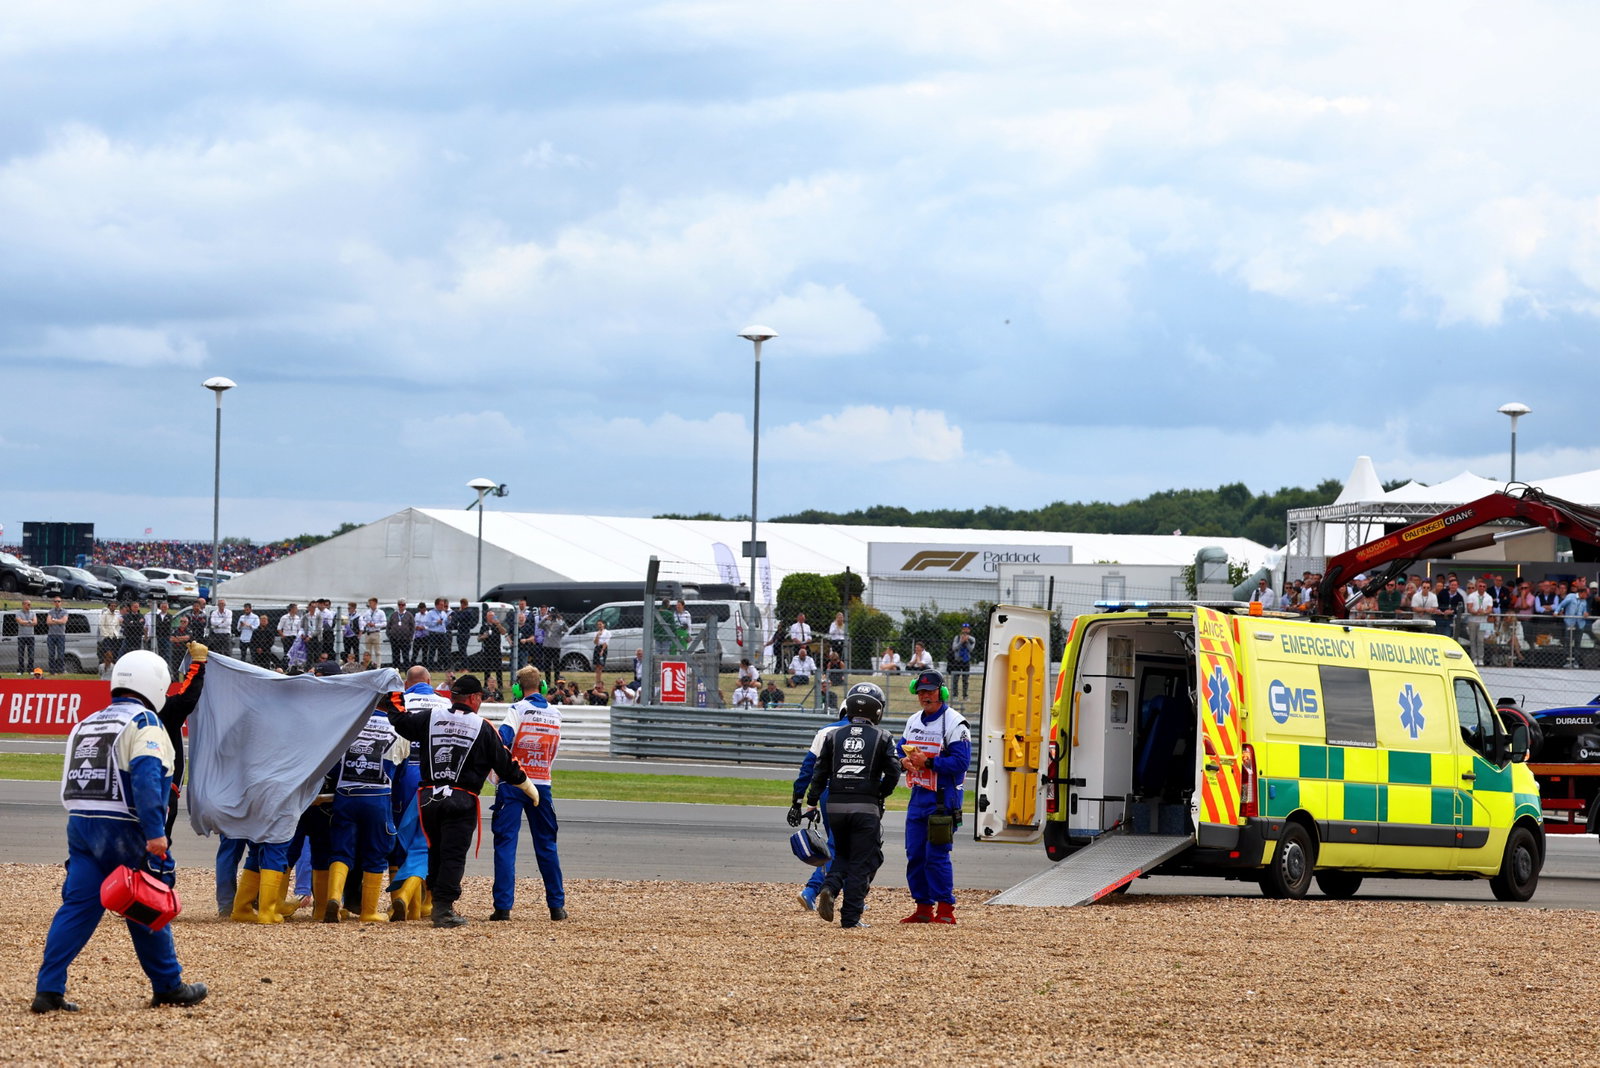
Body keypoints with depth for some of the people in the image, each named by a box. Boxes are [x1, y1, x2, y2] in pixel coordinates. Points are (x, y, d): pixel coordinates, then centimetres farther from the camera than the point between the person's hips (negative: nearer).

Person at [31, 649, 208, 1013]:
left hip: (78, 821, 6)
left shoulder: (86, 724, 19)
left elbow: (70, 784, 19)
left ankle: (48, 990, -8)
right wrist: (155, 832, -23)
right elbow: (146, 777, -20)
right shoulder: (143, 722, -6)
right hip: (121, 829, -6)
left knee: (77, 906, 2)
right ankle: (168, 987, 18)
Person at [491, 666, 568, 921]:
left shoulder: (518, 710, -6)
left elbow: (501, 740, -20)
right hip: (542, 784, 4)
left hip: (512, 785, -4)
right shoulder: (555, 715, 9)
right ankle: (557, 905, 14)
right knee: (546, 845, 13)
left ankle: (503, 906, -10)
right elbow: (552, 754, 14)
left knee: (505, 843, -3)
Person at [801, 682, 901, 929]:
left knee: (841, 855, 21)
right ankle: (850, 917, 1)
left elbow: (820, 772, 3)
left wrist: (812, 803, 7)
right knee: (862, 862, 5)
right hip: (866, 807, -3)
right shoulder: (883, 739, 0)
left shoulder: (833, 736, 6)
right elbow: (893, 773, -6)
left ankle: (830, 887, -8)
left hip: (836, 805, 3)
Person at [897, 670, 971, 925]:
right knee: (914, 854, 9)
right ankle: (923, 908, 17)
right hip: (918, 796, 8)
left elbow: (960, 761, -17)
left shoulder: (954, 724, -10)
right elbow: (900, 748, 20)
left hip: (943, 797, -8)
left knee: (937, 855, -10)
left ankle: (946, 910, -5)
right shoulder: (914, 721, 16)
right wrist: (903, 760, -4)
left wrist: (927, 762, -23)